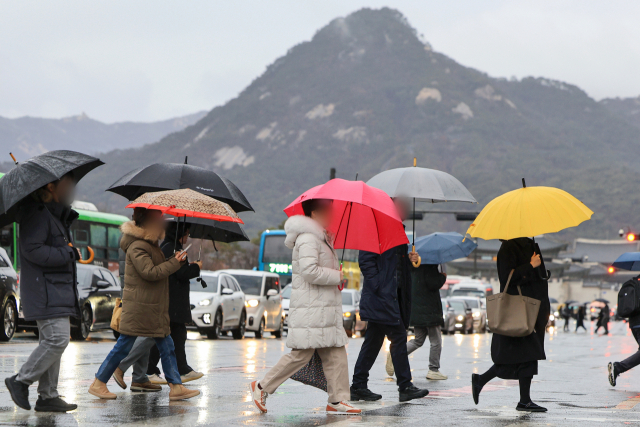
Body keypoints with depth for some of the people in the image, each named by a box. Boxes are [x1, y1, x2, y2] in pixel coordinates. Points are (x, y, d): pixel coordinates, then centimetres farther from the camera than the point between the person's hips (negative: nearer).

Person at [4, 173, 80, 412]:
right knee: (57, 339, -15)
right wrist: (68, 254, -17)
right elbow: (32, 249, -21)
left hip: (58, 291, 10)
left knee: (51, 341, 9)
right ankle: (21, 381, -4)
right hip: (45, 293, -10)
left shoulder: (56, 215, 20)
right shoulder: (38, 213, -12)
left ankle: (48, 396, 11)